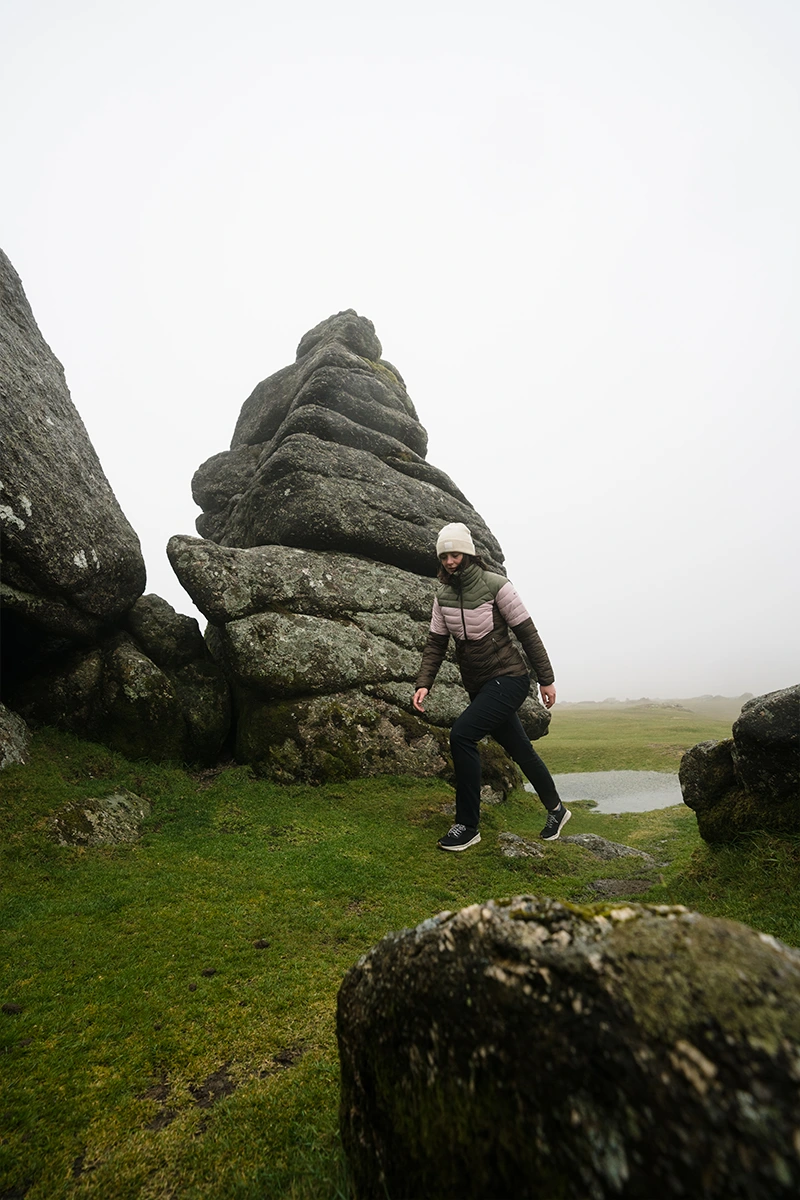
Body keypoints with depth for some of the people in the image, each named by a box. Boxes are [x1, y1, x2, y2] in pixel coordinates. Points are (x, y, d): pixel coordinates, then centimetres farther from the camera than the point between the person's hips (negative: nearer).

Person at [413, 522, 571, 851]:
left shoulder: (495, 585, -14)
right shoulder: (442, 594, 1)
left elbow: (527, 633, -10)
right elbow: (436, 643, 2)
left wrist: (546, 679, -6)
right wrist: (423, 684, -11)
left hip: (508, 678, -6)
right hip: (478, 685, 6)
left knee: (462, 734, -21)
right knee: (520, 749, 19)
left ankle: (467, 826, -7)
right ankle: (555, 810, 42)